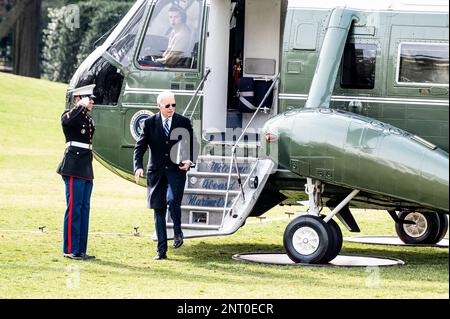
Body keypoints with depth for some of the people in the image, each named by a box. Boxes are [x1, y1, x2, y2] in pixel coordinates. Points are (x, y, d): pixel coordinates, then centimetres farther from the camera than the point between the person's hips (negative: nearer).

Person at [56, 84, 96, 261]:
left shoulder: (88, 119, 19)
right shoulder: (71, 115, -7)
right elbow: (66, 121, -33)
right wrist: (82, 106, -22)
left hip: (86, 170, 9)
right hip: (74, 168, -9)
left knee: (84, 209, 9)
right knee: (74, 209, -8)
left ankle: (81, 250, 12)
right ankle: (70, 249, -5)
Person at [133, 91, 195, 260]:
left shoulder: (184, 122, 2)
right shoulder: (150, 123, 1)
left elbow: (191, 145, 8)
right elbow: (140, 147, 1)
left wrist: (189, 160, -12)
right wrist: (138, 167, -14)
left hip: (176, 170, -2)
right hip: (156, 172, 2)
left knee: (172, 200, -25)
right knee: (158, 209, 4)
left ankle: (178, 232, 1)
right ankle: (162, 250, 11)